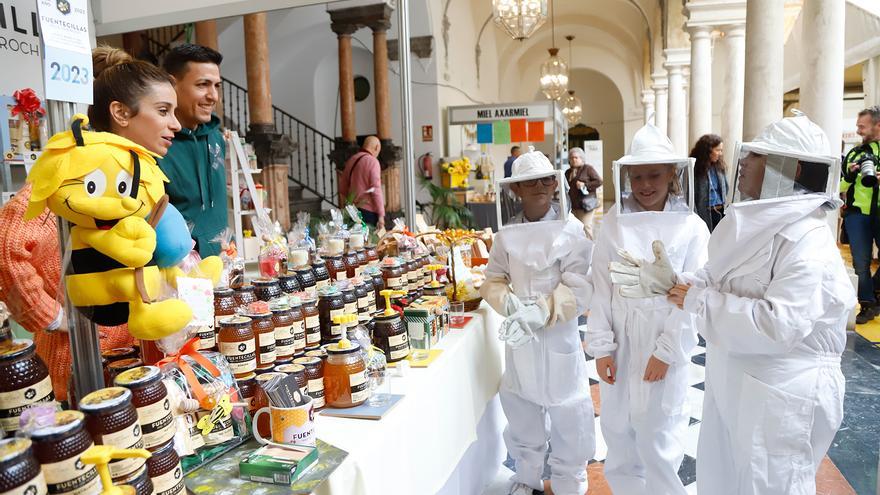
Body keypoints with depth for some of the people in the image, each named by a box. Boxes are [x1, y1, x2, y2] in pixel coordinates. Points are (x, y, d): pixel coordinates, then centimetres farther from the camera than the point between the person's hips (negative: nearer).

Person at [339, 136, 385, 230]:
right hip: (369, 211, -7)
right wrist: (381, 215, -14)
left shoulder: (351, 160, 13)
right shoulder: (372, 161, -9)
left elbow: (342, 188, 19)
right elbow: (376, 190, -15)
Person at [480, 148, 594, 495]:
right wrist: (511, 303, -18)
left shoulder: (572, 231, -9)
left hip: (559, 336, -3)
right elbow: (492, 280, 2)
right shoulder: (507, 234, 0)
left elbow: (578, 289, -14)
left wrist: (540, 313, -26)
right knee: (521, 413, 17)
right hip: (518, 340, 3)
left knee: (567, 415, 9)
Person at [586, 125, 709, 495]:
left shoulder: (691, 227, -4)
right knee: (617, 428, 13)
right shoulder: (614, 221, 0)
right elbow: (601, 287, -2)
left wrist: (666, 352, -9)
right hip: (619, 340, 2)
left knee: (658, 435, 7)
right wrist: (601, 346, -5)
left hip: (664, 341, -2)